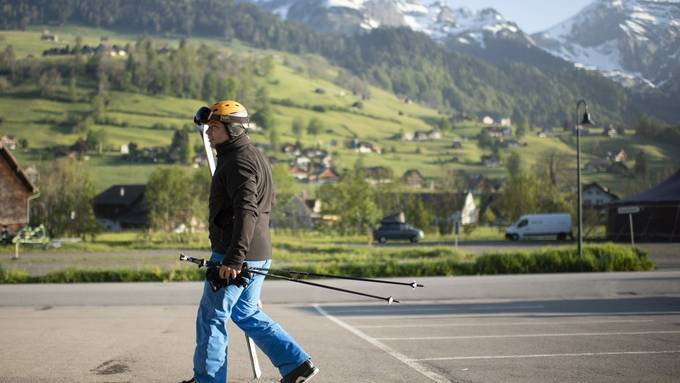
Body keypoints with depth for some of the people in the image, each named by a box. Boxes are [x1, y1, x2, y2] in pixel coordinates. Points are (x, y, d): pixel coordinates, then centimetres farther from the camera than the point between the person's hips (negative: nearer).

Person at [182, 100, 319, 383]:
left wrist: (233, 259, -31)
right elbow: (266, 200, 28)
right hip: (258, 254, 10)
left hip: (236, 255, -10)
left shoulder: (239, 160, -15)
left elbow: (246, 211, -27)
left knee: (211, 318, 1)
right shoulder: (254, 156, 18)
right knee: (246, 313, 20)